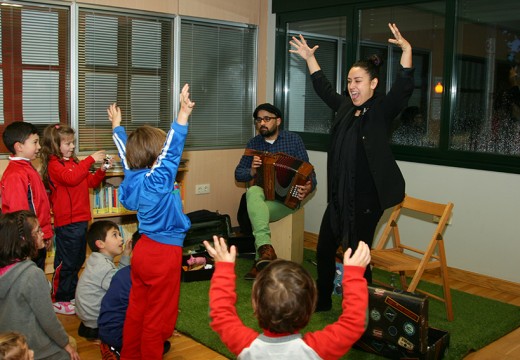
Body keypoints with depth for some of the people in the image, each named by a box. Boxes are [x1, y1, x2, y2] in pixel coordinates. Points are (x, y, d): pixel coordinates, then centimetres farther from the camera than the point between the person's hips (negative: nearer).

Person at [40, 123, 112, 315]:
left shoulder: (74, 162, 15)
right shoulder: (54, 164, -11)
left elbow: (91, 182, 18)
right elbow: (71, 178, -30)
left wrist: (102, 170, 1)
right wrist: (90, 160, -29)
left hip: (81, 220, 9)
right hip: (66, 222, -9)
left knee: (77, 260, 18)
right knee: (65, 263, 0)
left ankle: (71, 294, 31)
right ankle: (59, 301, 12)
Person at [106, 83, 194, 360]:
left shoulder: (133, 176, 0)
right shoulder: (158, 179, -22)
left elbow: (125, 152, 15)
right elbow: (172, 150, -35)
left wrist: (117, 124, 31)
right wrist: (183, 114, -42)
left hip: (142, 251, 9)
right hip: (164, 254, -9)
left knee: (136, 309, 19)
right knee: (159, 318, 5)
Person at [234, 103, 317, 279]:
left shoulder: (293, 139, 1)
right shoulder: (254, 143, 9)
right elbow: (238, 174, 10)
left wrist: (309, 187, -25)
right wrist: (251, 171, -14)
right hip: (262, 194, 3)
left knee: (256, 211, -32)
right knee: (253, 192, -35)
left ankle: (260, 261, -20)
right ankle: (265, 248, -47)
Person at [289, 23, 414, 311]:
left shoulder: (382, 110, -8)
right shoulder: (345, 108, 10)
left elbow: (404, 88, -23)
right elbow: (324, 89, 25)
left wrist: (406, 51, -34)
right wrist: (310, 59, 27)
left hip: (367, 199, -7)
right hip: (339, 196, 7)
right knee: (324, 249, 15)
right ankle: (322, 301, 34)